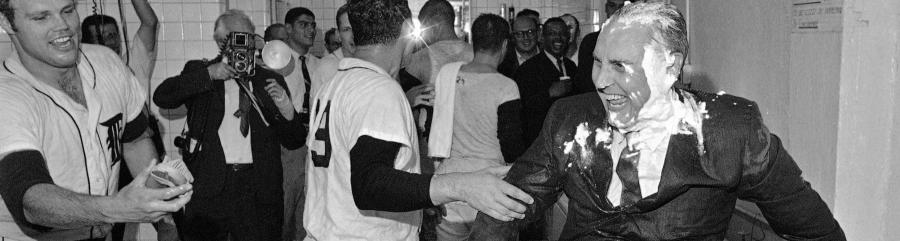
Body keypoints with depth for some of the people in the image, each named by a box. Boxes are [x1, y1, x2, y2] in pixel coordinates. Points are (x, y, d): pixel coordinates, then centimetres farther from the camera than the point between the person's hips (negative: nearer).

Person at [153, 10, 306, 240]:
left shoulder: (270, 80, 13)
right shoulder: (200, 72, 10)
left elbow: (294, 142, 11)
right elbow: (161, 97, -8)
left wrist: (287, 112, -10)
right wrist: (208, 75, -13)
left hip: (259, 189, 1)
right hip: (207, 187, -1)